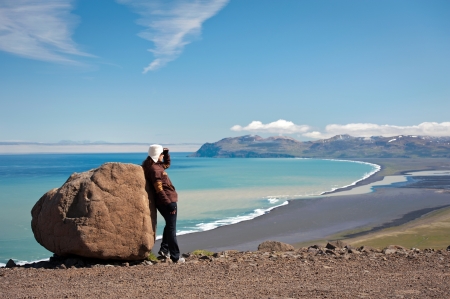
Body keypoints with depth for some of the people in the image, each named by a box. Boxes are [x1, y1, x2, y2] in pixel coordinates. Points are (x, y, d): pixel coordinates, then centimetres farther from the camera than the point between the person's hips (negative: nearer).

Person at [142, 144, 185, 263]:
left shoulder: (157, 166, 11)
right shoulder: (155, 169, -18)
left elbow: (167, 164, 32)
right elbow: (159, 190, -23)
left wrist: (166, 153, 14)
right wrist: (169, 203, -22)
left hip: (167, 201, 10)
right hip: (168, 201, -10)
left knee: (169, 225, 25)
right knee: (171, 228, -4)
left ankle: (164, 249, 29)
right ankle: (175, 257, 2)